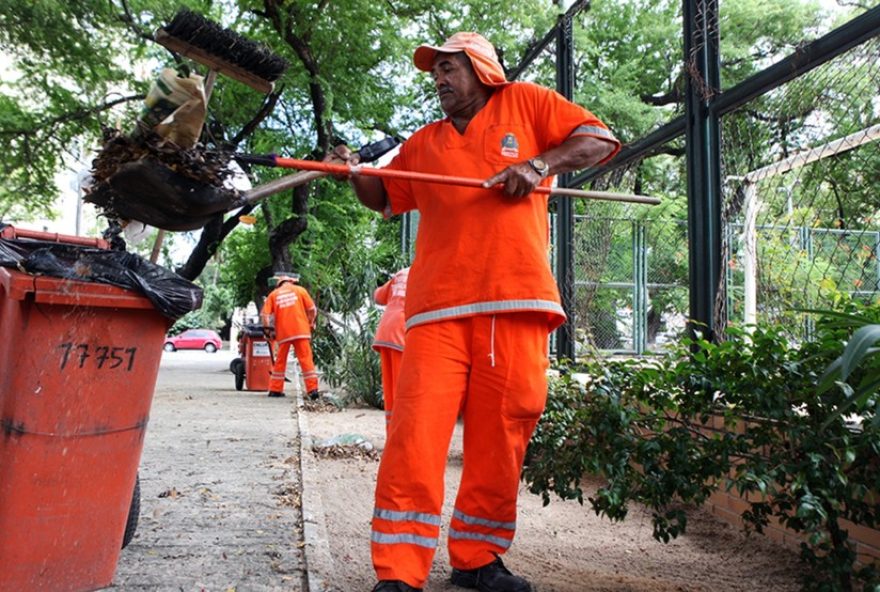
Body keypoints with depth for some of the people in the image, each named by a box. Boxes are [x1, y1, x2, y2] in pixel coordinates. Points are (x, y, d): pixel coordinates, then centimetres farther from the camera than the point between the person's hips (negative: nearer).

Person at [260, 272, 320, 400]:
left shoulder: (273, 294, 10)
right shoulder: (300, 290, 7)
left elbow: (265, 314, 2)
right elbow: (312, 309, 3)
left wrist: (268, 330, 12)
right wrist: (310, 323, 16)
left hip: (283, 333, 2)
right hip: (301, 331, -2)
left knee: (280, 361, 13)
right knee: (306, 360, -2)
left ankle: (275, 389, 15)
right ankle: (312, 389, -8)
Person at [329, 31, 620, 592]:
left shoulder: (526, 103, 15)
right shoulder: (423, 143, 23)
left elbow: (601, 139, 9)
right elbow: (385, 197, 32)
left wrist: (539, 163, -7)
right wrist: (354, 173, 10)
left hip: (516, 301, -1)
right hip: (439, 307, 2)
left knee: (502, 434, 2)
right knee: (416, 431, -10)